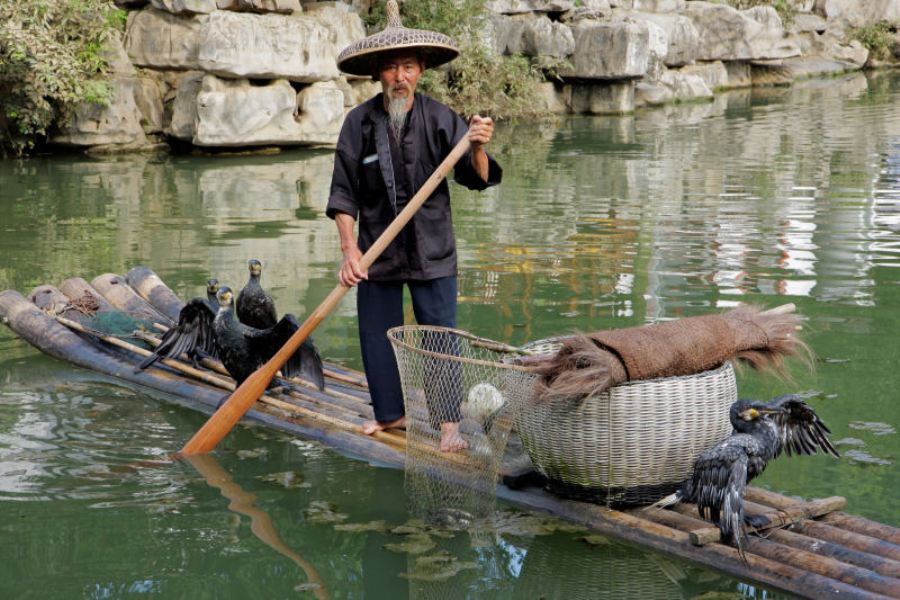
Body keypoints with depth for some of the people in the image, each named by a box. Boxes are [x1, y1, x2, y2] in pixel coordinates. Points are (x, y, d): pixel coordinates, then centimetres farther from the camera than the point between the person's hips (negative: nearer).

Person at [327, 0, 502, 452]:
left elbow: (477, 180, -9)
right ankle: (390, 412, 26)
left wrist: (477, 149, -30)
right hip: (376, 249, 2)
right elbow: (343, 193, -4)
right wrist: (349, 248, -13)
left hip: (431, 250, -2)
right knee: (377, 334, 10)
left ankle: (449, 423, 6)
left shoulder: (440, 119, -7)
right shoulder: (359, 122, -4)